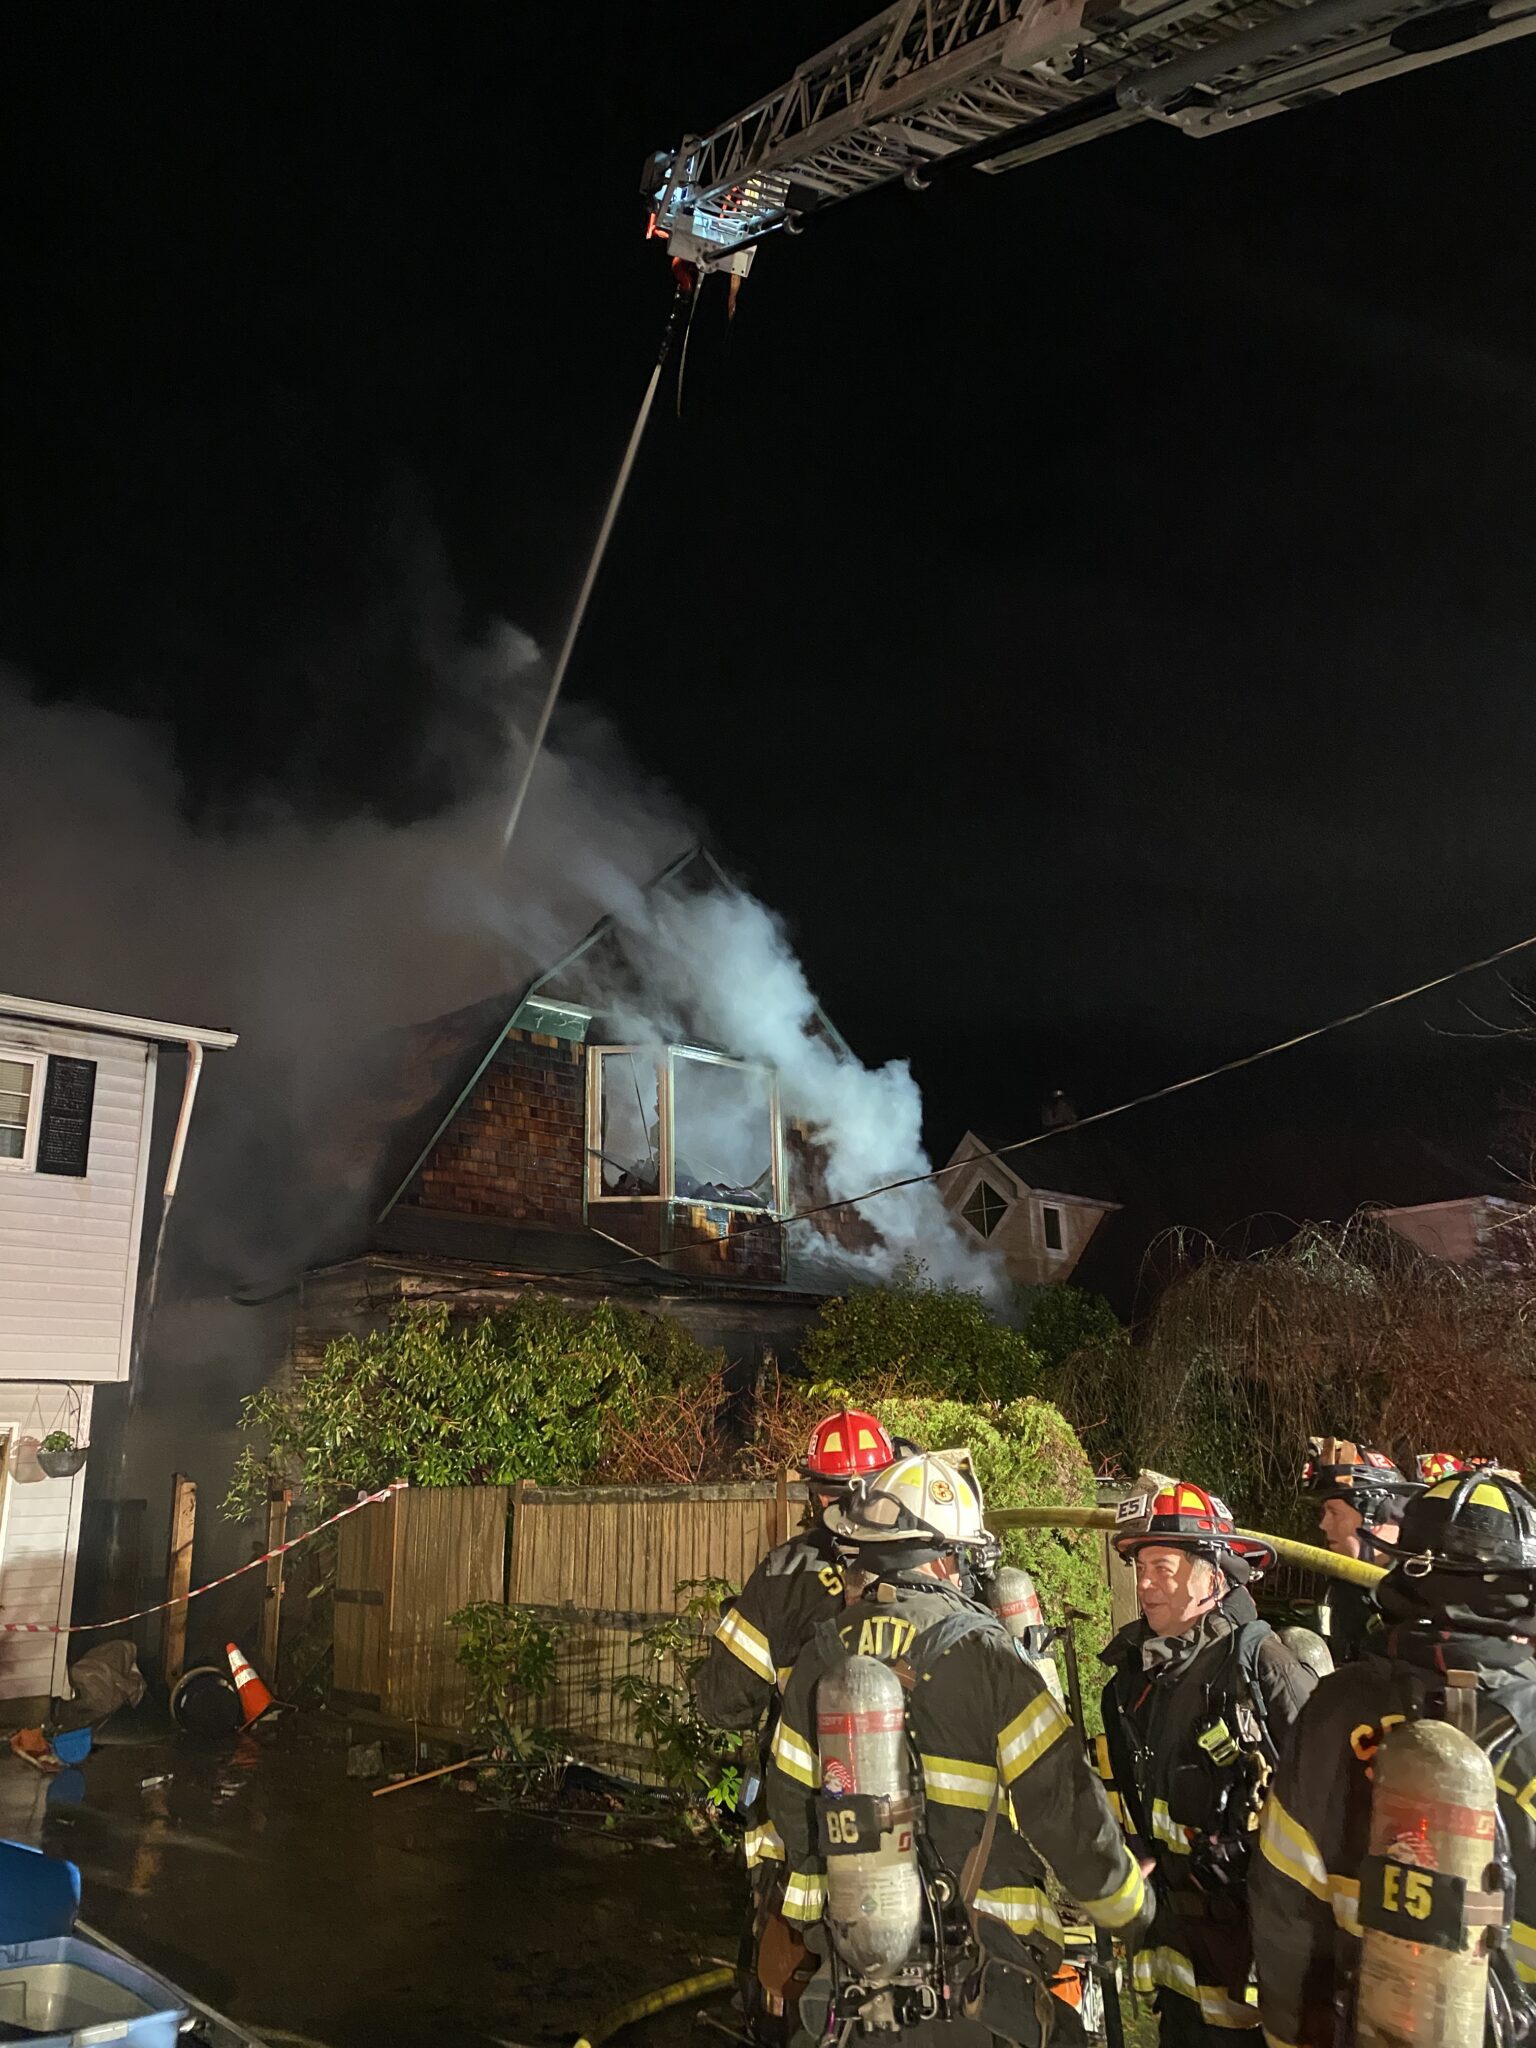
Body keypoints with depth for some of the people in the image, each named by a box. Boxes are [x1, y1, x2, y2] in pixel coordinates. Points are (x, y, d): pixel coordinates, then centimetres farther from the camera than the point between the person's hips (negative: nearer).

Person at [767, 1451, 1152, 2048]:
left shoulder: (821, 1658, -1)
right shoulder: (983, 1657, -16)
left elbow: (793, 1803, 8)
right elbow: (1064, 1807, -15)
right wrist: (1130, 1906, 2)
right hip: (979, 1968, -4)